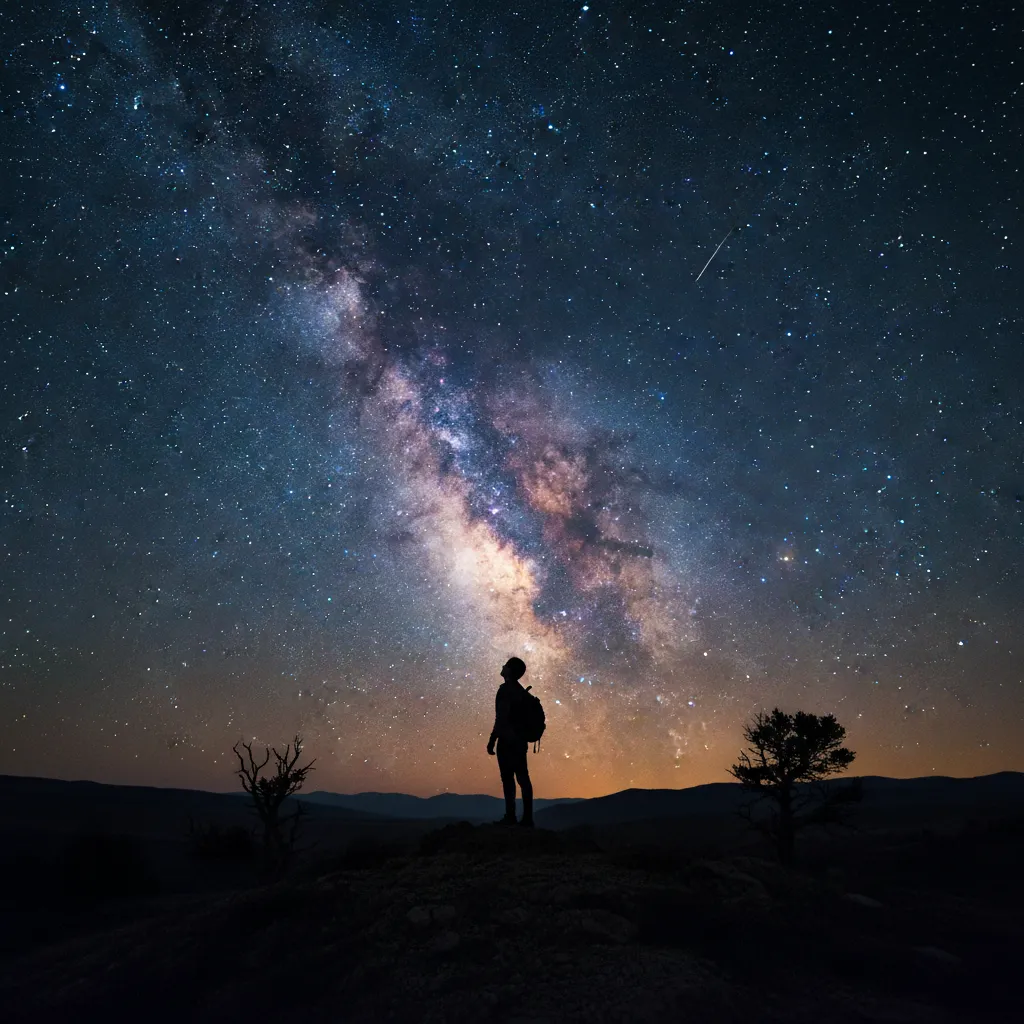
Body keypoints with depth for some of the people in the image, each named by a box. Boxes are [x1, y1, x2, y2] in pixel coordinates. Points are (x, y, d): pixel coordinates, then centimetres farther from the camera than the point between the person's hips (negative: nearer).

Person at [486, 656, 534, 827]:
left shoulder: (506, 689, -12)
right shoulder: (520, 690, 15)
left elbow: (502, 717, -18)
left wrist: (492, 740, -15)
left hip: (507, 741, -8)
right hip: (520, 740, 8)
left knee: (508, 778, -5)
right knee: (523, 778, 6)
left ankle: (510, 816, -6)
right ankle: (527, 817, 6)